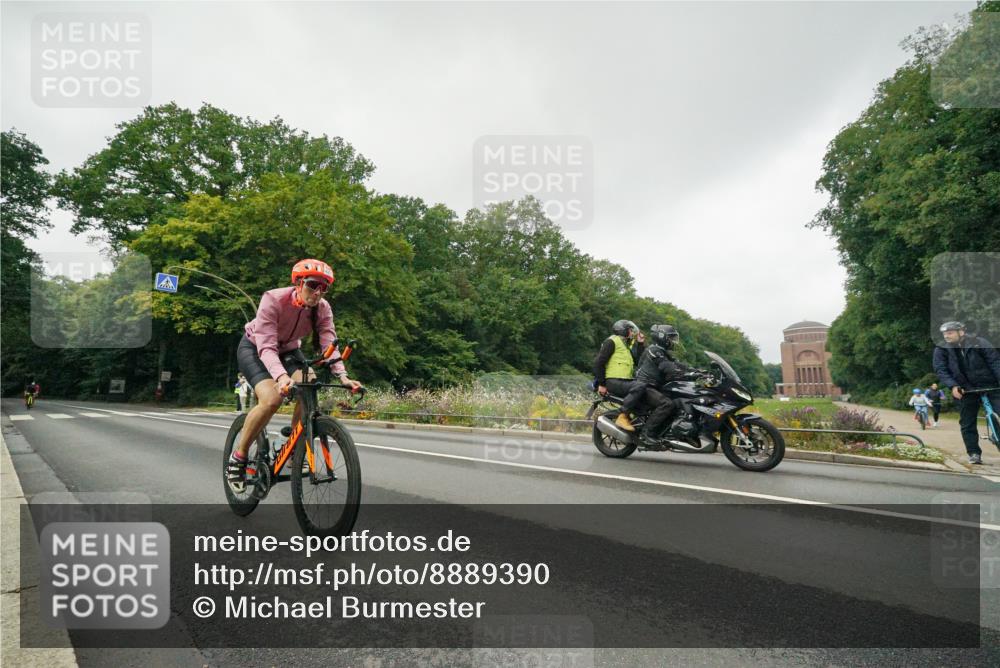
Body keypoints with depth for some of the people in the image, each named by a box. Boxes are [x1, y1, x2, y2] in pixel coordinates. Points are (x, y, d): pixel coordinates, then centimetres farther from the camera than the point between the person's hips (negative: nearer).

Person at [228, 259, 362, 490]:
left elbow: (329, 343, -28)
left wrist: (343, 375, -45)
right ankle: (238, 457, -7)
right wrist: (281, 376, -57)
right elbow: (266, 346, -39)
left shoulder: (323, 309, -20)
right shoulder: (274, 300, -32)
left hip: (288, 350, 4)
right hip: (254, 348, -4)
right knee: (271, 399, -29)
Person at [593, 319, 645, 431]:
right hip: (613, 381, -9)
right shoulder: (612, 341, -3)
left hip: (626, 380, 9)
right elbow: (599, 361, -11)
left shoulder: (629, 344, 26)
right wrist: (601, 384, -15)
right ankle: (622, 417, -28)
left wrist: (641, 344, 12)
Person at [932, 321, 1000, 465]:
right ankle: (974, 453, 11)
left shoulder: (979, 343, -4)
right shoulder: (941, 350, -1)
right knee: (967, 424, 2)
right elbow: (940, 370, -7)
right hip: (965, 390, 2)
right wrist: (952, 386, -22)